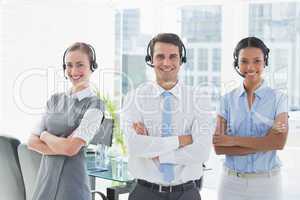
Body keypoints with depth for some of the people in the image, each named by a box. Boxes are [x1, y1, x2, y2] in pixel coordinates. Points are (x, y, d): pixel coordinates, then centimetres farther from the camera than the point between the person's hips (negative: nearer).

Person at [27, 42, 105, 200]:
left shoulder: (94, 104, -8)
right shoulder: (55, 100, 8)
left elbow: (71, 148, -17)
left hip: (72, 182, -5)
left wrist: (45, 135, -1)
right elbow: (32, 142, 4)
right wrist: (62, 147, -11)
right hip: (45, 178, 5)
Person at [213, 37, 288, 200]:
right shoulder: (227, 99, 0)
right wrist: (265, 143, -15)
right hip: (232, 182, 1)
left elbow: (279, 142, -15)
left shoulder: (278, 98, -3)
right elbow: (218, 147, -8)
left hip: (267, 182, -1)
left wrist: (233, 140, -15)